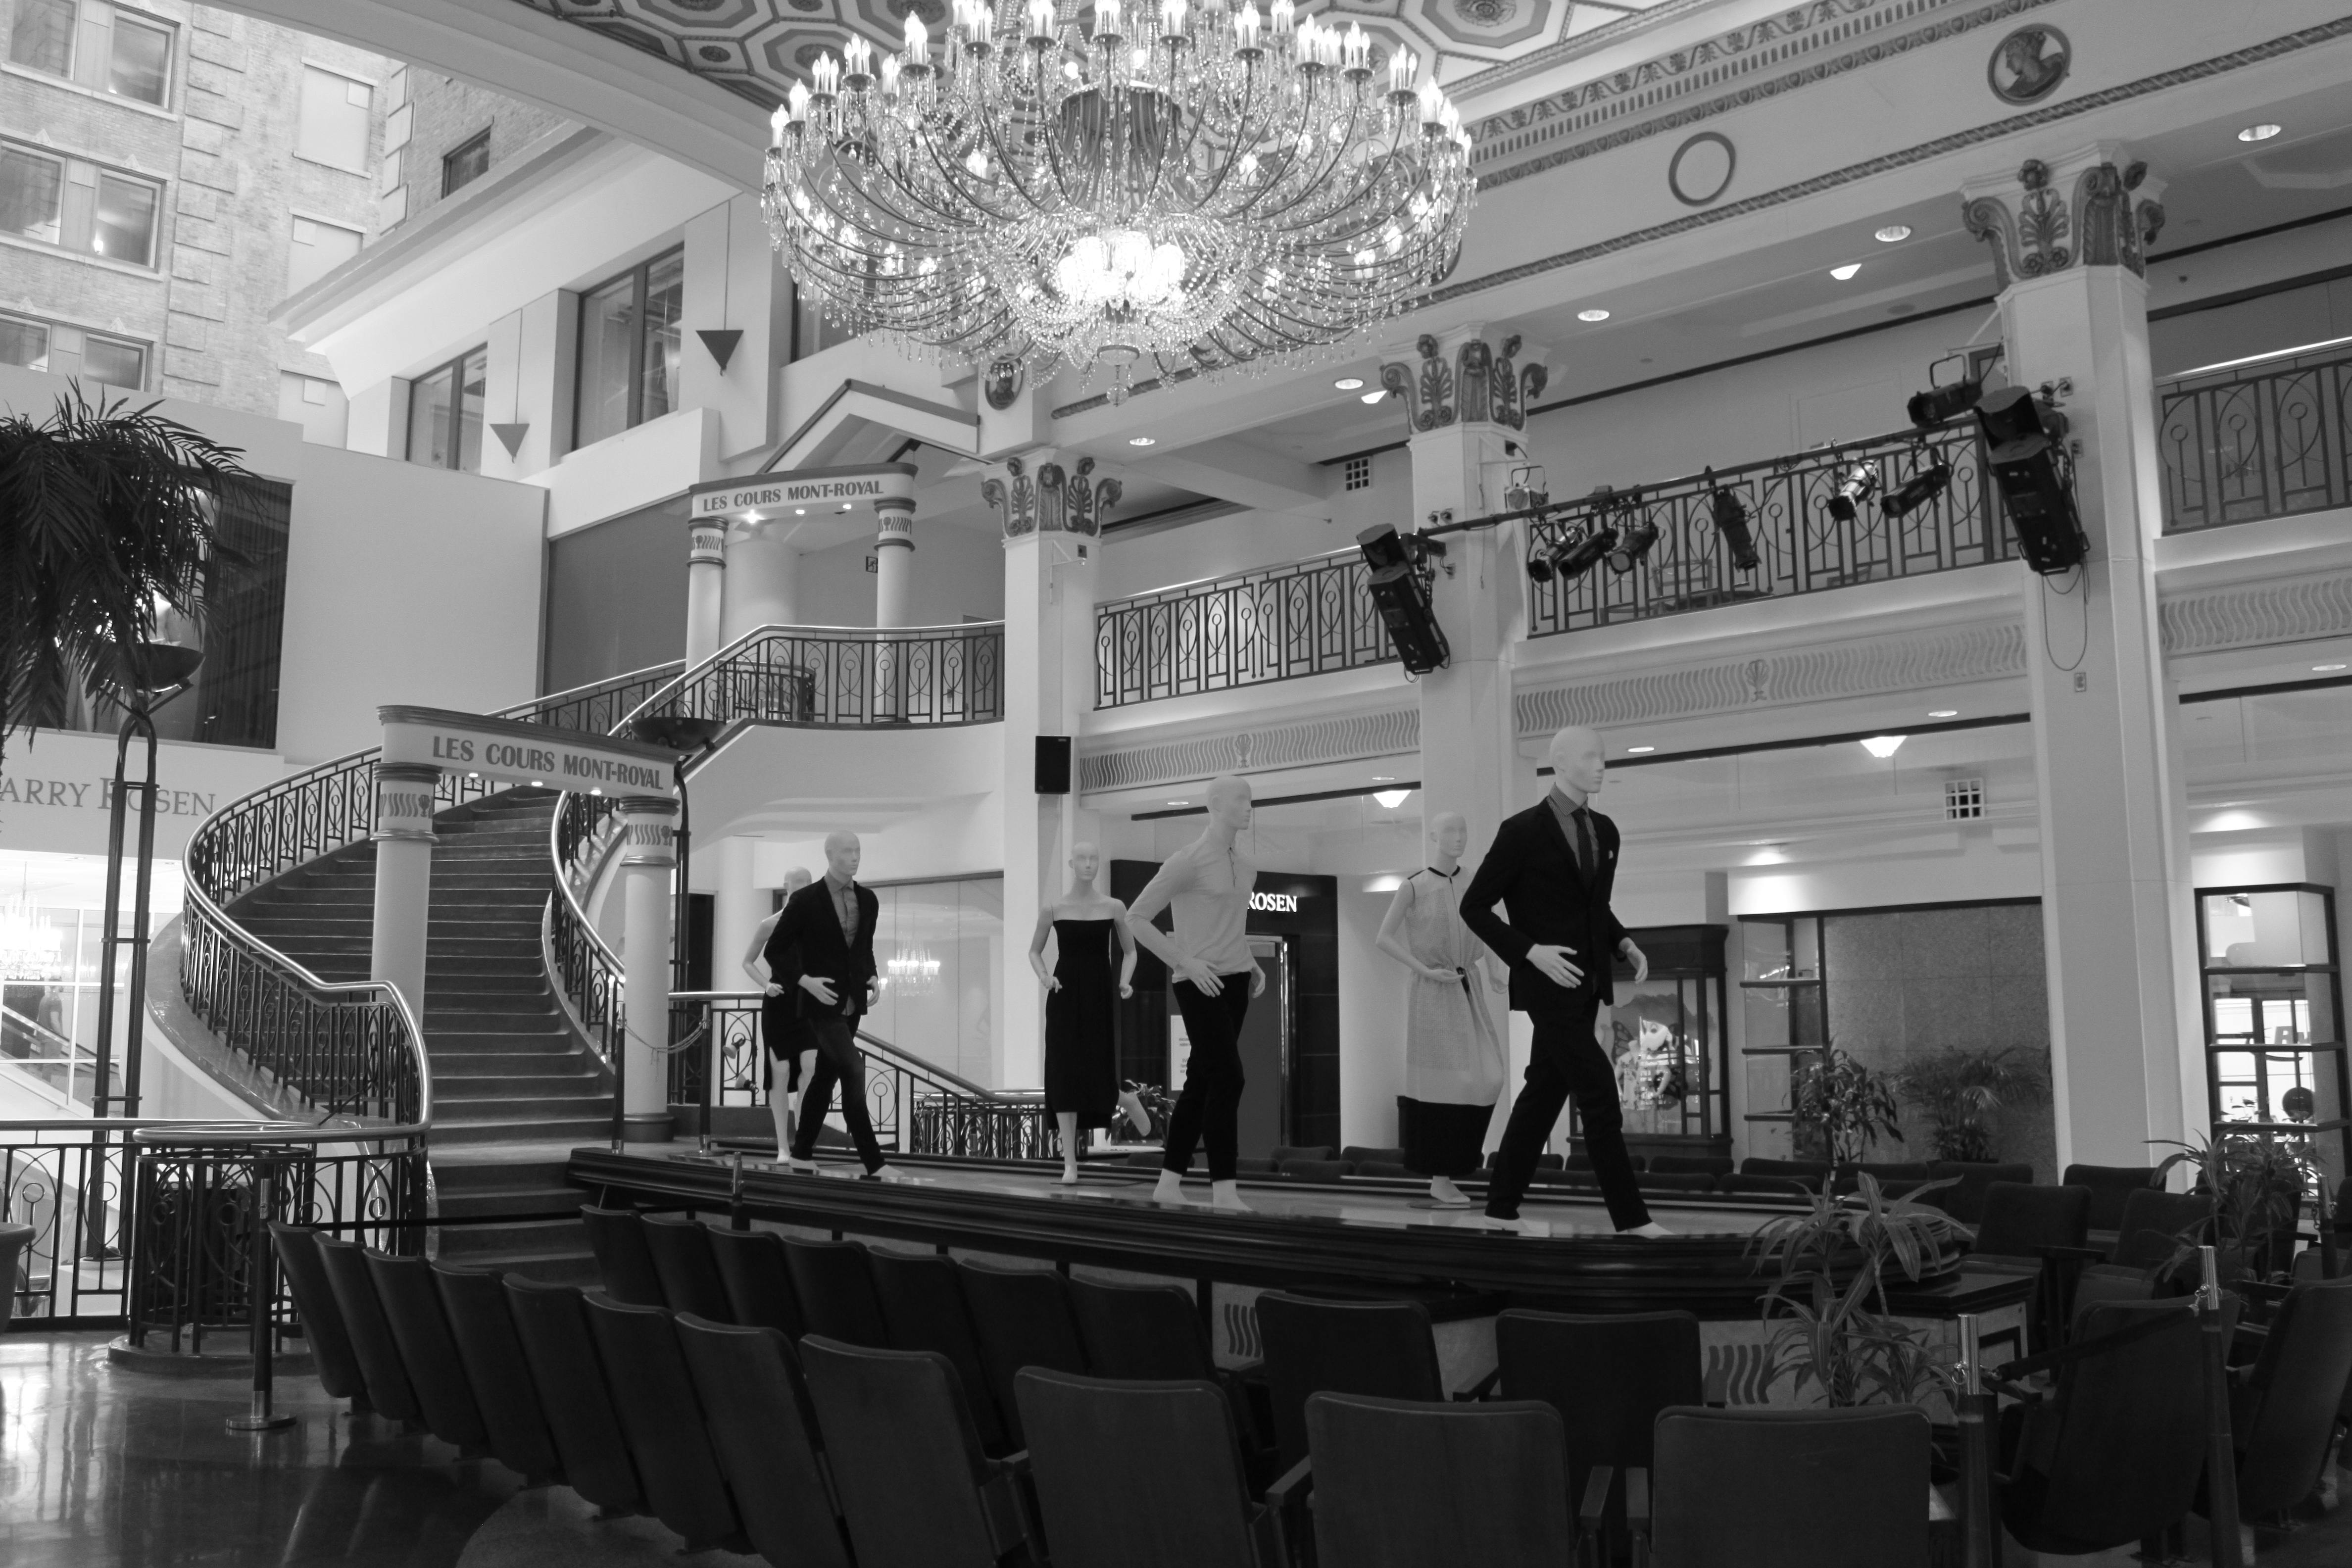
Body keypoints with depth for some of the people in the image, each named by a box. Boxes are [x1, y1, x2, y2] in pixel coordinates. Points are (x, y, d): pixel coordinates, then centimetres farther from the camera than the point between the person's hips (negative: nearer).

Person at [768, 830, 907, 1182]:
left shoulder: (868, 900, 6)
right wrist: (805, 981, -17)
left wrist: (872, 978, 3)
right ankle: (873, 1163, -15)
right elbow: (774, 951, -5)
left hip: (852, 1004, 6)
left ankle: (802, 1155, 25)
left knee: (825, 1077, 13)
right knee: (853, 1071, -16)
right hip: (821, 1001, -6)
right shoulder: (805, 900, -10)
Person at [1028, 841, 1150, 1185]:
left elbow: (1130, 952, 12)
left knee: (1097, 1072, -4)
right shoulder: (1052, 910, 1)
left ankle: (1126, 1100, 35)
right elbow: (1035, 952, 12)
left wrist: (1125, 981, -5)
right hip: (1064, 997, 0)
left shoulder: (1114, 908, 1)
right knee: (1064, 1074, -4)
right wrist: (1044, 977, -7)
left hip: (1099, 996, 0)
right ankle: (1070, 1164, 2)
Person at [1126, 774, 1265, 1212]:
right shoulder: (1187, 861, -10)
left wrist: (1252, 965, 12)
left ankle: (1169, 1183, 16)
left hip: (1235, 983, 7)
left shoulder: (1246, 868, 13)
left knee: (1202, 1081, 8)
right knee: (1227, 1078, -13)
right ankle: (1224, 1191, -9)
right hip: (1200, 984, -7)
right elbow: (1136, 918, -9)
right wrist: (1186, 963, -15)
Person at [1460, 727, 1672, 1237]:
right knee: (1598, 1094, -10)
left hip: (1587, 984, 7)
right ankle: (1630, 1216, -4)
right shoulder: (1523, 831, -10)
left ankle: (1501, 1206, 20)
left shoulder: (1605, 831, 10)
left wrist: (1624, 944, 4)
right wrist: (1531, 951, -18)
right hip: (1548, 982, -7)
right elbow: (1474, 907, -8)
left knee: (1545, 1092, 11)